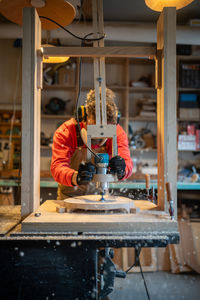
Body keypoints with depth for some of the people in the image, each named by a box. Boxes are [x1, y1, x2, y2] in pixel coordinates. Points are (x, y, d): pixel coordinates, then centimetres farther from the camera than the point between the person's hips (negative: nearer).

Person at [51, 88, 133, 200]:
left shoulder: (117, 132, -14)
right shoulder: (66, 131, -21)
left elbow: (127, 163, -22)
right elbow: (57, 167, -31)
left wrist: (122, 170, -46)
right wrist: (76, 177, -53)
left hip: (98, 191, 1)